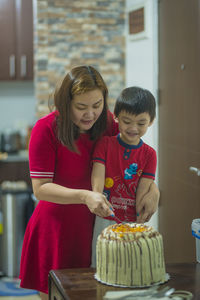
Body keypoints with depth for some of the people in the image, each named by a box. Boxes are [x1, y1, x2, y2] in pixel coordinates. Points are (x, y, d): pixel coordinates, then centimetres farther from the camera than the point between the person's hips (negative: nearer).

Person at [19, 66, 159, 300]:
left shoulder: (108, 122, -4)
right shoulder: (45, 130, -15)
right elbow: (40, 188, -17)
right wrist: (84, 196, -30)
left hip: (96, 225, 3)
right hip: (56, 229, -3)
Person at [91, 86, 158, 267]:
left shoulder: (149, 154, 3)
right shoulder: (105, 144, 1)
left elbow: (143, 191, -3)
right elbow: (98, 177, -10)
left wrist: (139, 225, -11)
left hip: (134, 223, 1)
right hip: (105, 221, -1)